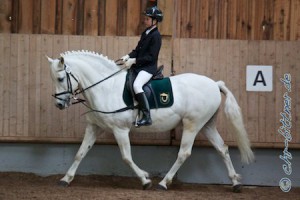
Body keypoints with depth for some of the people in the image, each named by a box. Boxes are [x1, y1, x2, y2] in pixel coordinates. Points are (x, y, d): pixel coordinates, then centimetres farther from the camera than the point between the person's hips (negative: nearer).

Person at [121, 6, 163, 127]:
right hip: (138, 66, 10)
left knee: (137, 85, -33)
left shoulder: (155, 36, -13)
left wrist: (134, 61, -20)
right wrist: (128, 56, -3)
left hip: (149, 67, -10)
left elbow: (151, 57, -18)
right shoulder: (145, 33, 13)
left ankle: (147, 117, -33)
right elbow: (137, 50, 17)